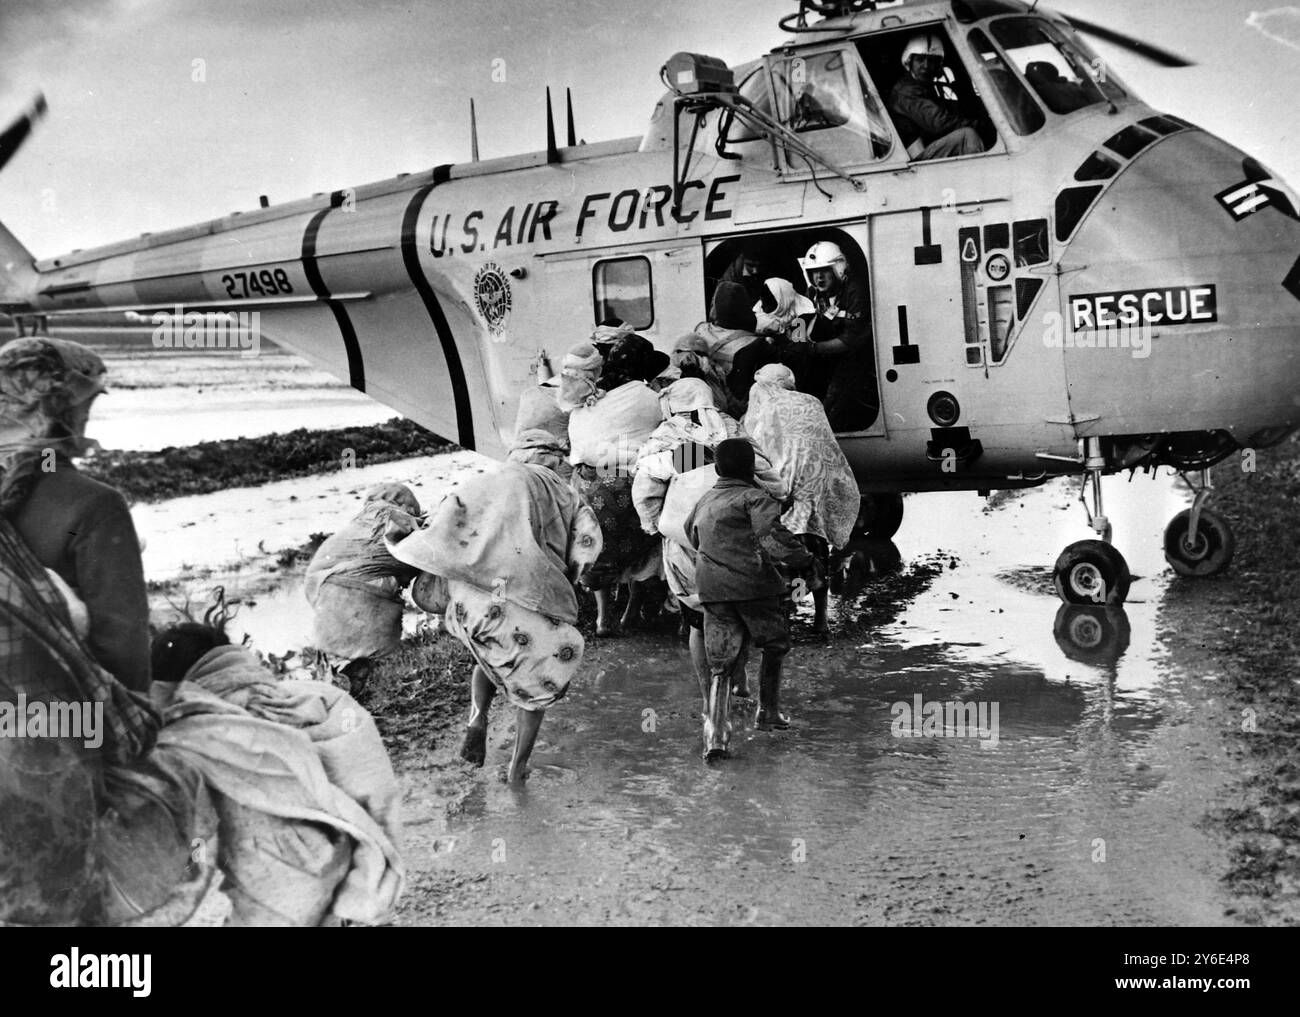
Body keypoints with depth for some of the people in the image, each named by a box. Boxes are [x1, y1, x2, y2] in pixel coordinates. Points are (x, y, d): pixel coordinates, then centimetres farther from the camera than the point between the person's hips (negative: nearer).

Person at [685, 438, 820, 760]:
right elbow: (772, 536, -19)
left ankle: (714, 733, -9)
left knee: (720, 665, 6)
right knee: (774, 646, 20)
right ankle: (768, 712, 27)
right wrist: (805, 561, -13)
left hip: (712, 589, 5)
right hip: (754, 582, -5)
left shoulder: (703, 504, 20)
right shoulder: (754, 498, -3)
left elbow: (692, 537, 32)